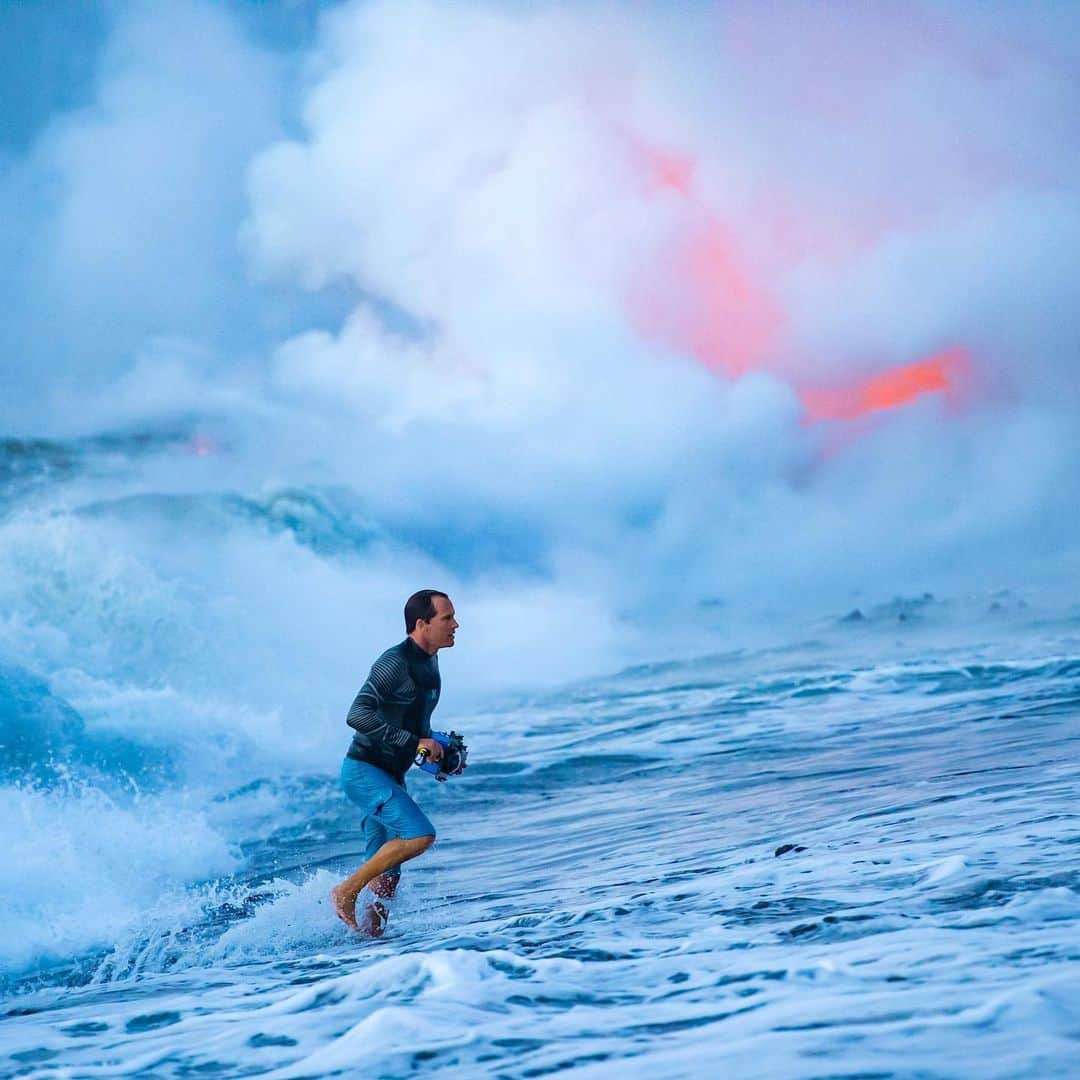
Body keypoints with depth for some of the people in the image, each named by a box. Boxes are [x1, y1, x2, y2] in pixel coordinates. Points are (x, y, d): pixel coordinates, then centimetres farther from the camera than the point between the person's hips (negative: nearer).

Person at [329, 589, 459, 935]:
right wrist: (413, 742, -25)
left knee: (386, 880, 6)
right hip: (364, 772, -9)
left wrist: (438, 747, 9)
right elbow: (358, 716, -25)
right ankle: (346, 890, -11)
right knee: (420, 835, -24)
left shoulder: (429, 664, 13)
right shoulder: (395, 662, -16)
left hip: (389, 777, 9)